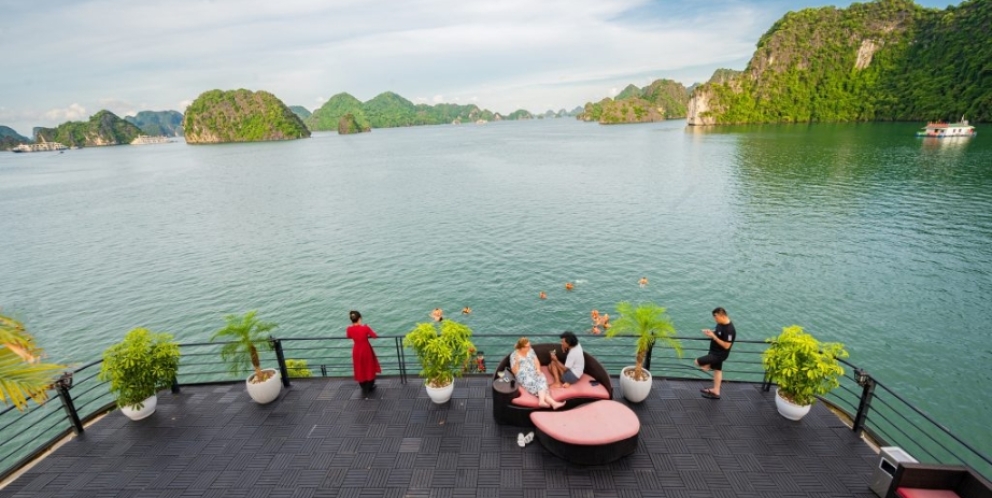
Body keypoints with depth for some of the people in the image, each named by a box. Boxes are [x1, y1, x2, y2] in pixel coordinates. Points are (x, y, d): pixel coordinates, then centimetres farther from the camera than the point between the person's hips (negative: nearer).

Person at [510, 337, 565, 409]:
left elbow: (536, 361, 13)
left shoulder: (530, 351, 12)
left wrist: (538, 369, -7)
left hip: (533, 373, 5)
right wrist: (517, 361, -22)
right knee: (533, 384, -33)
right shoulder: (514, 355, -2)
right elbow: (514, 371, -5)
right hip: (523, 375, -5)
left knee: (541, 380, -29)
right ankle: (553, 402, -42)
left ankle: (542, 401, -47)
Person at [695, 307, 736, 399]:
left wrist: (713, 336, -27)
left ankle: (709, 367, 18)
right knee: (717, 370, 20)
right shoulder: (720, 324, 0)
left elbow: (726, 346, -28)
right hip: (715, 352, 9)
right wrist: (710, 332, -4)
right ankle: (716, 392, 32)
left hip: (719, 354, -9)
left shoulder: (729, 330, -28)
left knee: (697, 362, -13)